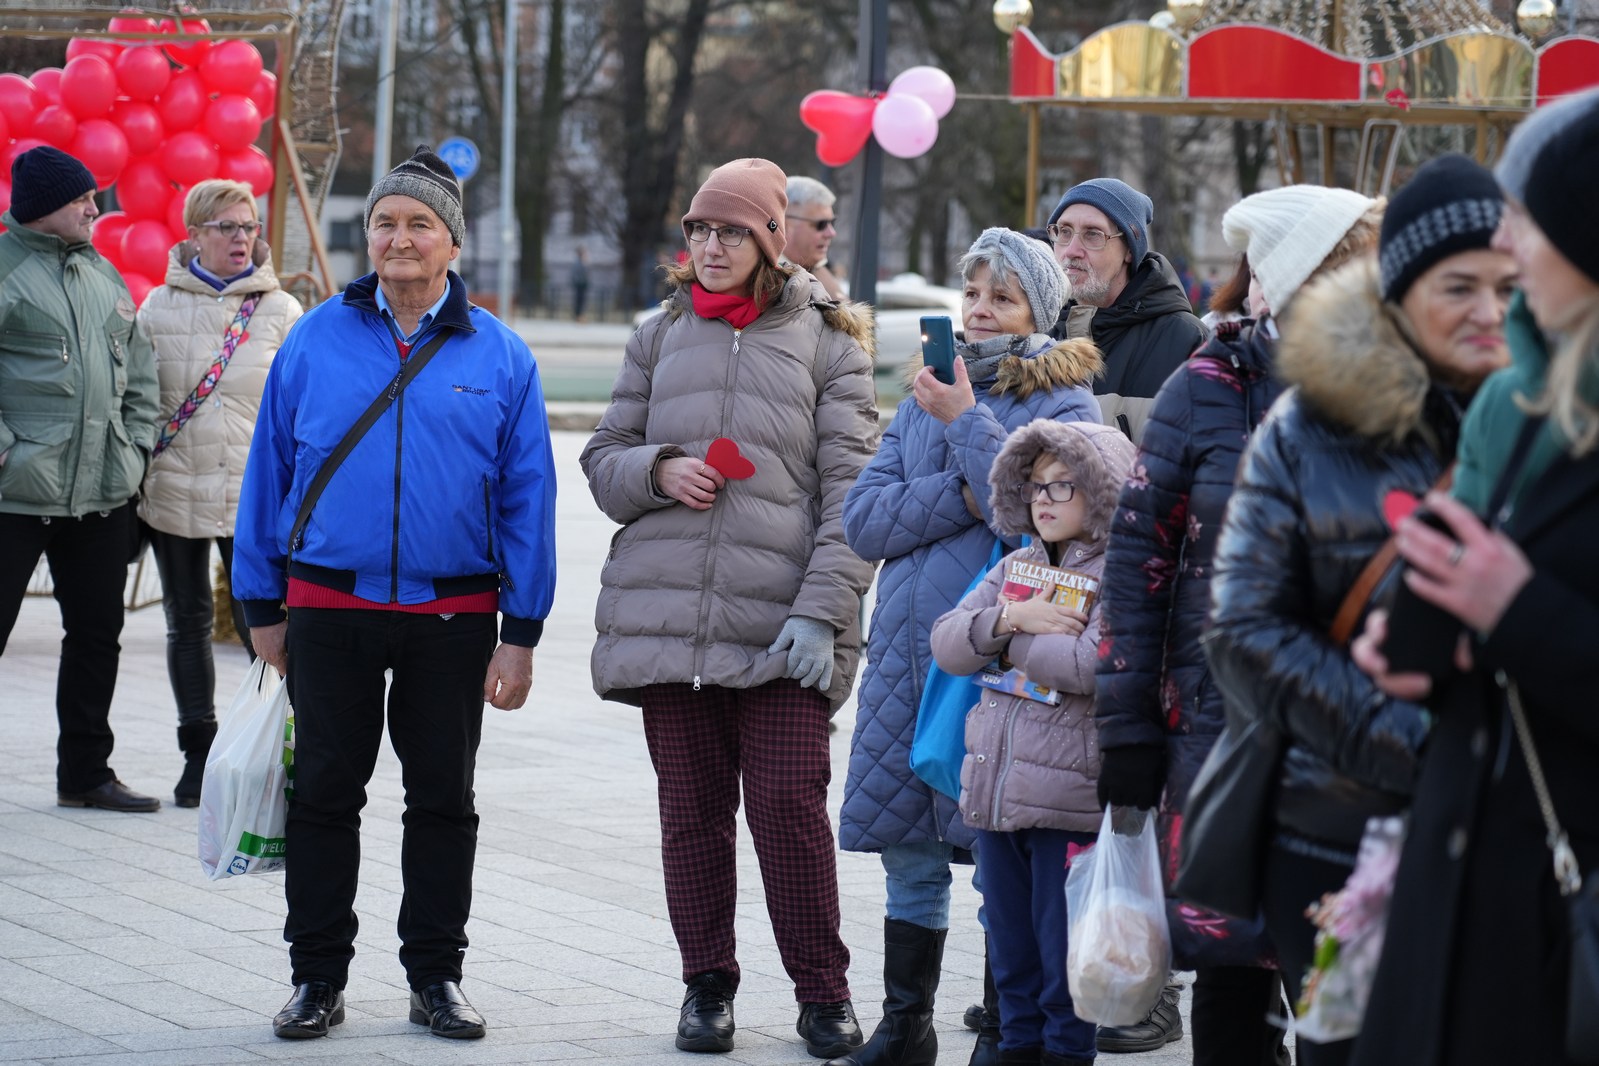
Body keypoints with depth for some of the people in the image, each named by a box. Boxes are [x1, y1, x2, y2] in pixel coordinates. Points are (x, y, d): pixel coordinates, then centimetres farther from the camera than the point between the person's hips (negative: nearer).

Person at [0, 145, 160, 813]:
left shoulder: (104, 276, 14)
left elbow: (138, 371, 21)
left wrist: (136, 445, 11)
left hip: (105, 495, 7)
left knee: (97, 633, 12)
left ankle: (85, 773, 21)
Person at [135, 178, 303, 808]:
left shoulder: (280, 312, 2)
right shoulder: (159, 308, 5)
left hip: (253, 492, -2)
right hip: (173, 491, 2)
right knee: (187, 623, 9)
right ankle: (199, 755, 18)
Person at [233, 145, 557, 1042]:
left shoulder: (499, 356, 1)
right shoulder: (316, 341, 2)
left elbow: (528, 495, 2)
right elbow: (269, 472, 6)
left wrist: (522, 632, -2)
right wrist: (264, 607, 5)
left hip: (453, 616, 0)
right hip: (331, 607, 0)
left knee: (444, 799, 9)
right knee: (325, 792, 6)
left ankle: (436, 975, 21)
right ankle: (318, 976, 15)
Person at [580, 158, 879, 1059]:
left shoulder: (826, 342, 5)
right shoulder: (663, 336, 15)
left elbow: (851, 487, -1)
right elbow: (604, 457, 18)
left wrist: (822, 610, -11)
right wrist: (656, 471, -6)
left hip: (782, 625, -3)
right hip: (666, 613, 3)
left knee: (791, 804, -8)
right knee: (692, 807, 6)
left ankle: (822, 993, 3)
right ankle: (708, 985, 17)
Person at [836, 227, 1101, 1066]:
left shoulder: (1061, 400, 0)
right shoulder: (925, 396, 15)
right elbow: (864, 521, 5)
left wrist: (966, 421, -14)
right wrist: (961, 495, -9)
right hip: (907, 651, 5)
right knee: (909, 851, 10)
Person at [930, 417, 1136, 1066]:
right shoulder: (1017, 568, 15)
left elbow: (1092, 665, -22)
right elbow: (946, 644, 6)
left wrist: (1009, 641, -9)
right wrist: (1013, 618, -12)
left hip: (1070, 798, -7)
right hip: (995, 790, 7)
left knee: (1064, 952, 0)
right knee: (1010, 945, 15)